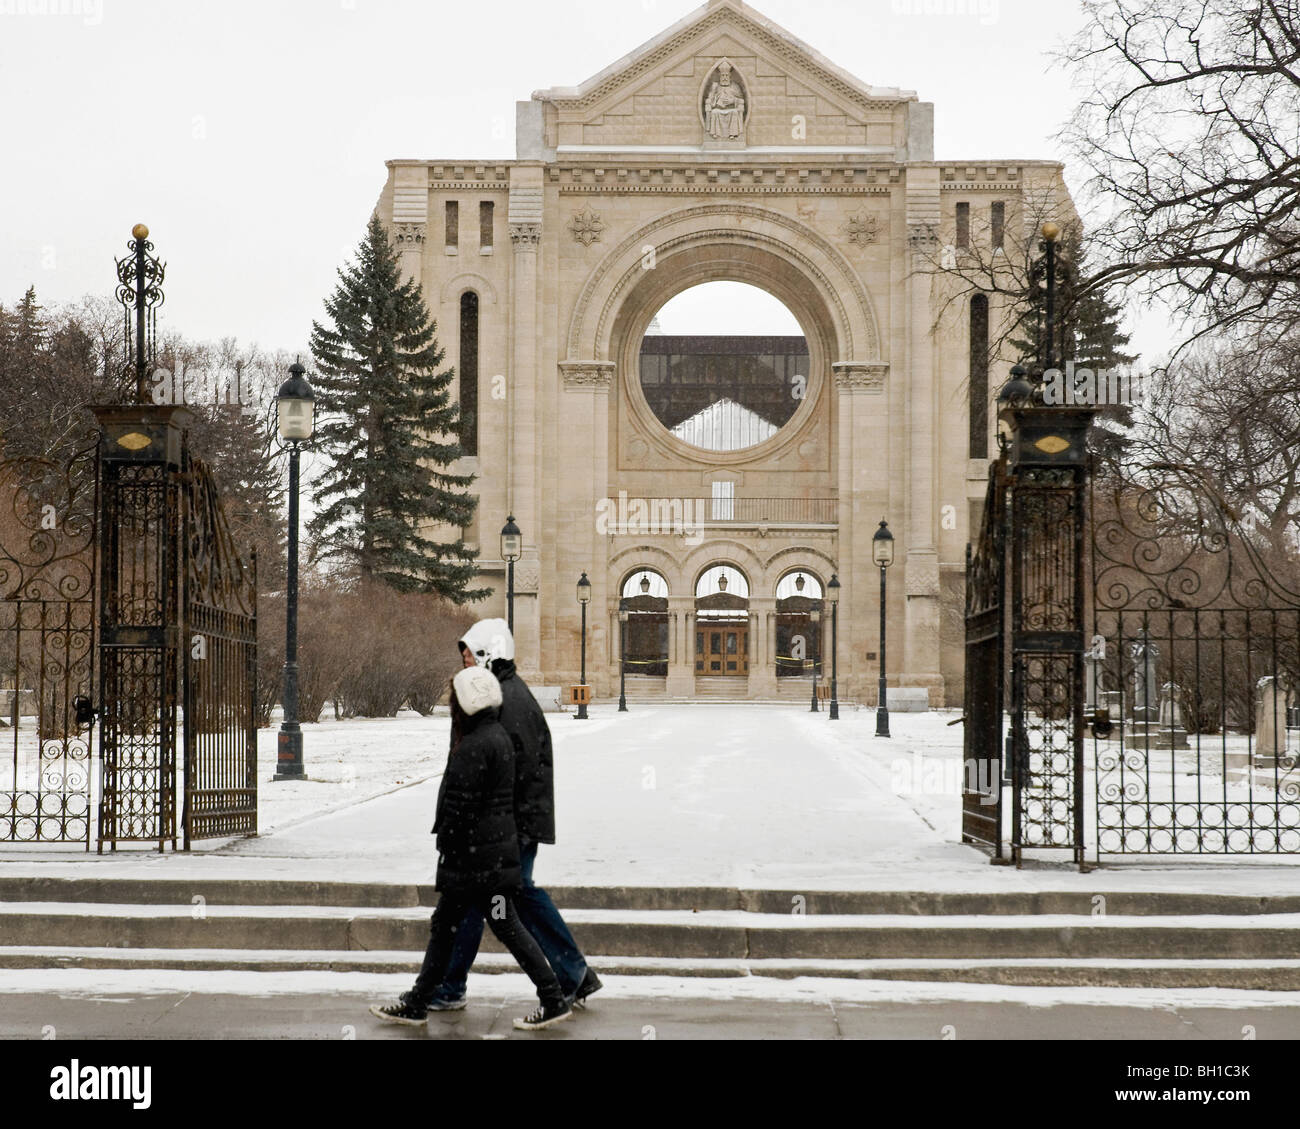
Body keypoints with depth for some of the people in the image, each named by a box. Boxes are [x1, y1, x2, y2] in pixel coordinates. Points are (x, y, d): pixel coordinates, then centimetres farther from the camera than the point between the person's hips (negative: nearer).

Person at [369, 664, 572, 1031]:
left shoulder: (475, 746, -20)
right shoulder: (499, 737, 12)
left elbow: (460, 805, -20)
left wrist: (445, 845, -9)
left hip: (477, 857, -10)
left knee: (507, 926, -3)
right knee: (444, 925, 15)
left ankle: (554, 1000, 3)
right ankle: (416, 1004, 21)